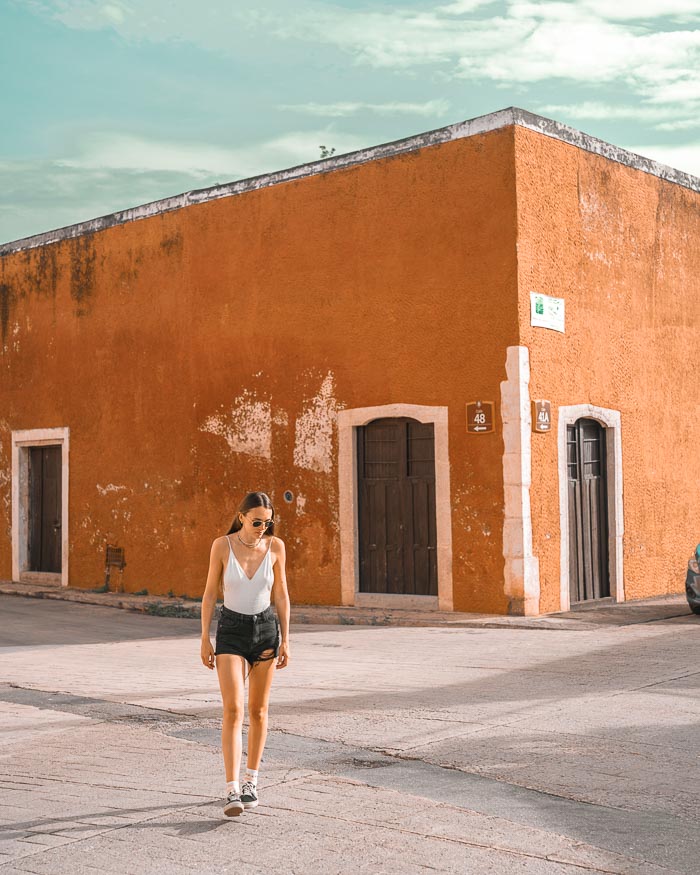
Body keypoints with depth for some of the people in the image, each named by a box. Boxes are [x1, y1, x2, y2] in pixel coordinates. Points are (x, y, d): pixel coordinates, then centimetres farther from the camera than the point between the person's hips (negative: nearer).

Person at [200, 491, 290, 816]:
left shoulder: (275, 546, -5)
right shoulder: (222, 545, -10)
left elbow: (281, 595, 2)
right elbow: (210, 593, -3)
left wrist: (285, 640, 0)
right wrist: (205, 639, -4)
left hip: (266, 628, 2)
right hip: (231, 630, -2)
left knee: (258, 710, 9)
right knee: (233, 710, -13)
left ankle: (251, 782, 25)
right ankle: (232, 791, -14)